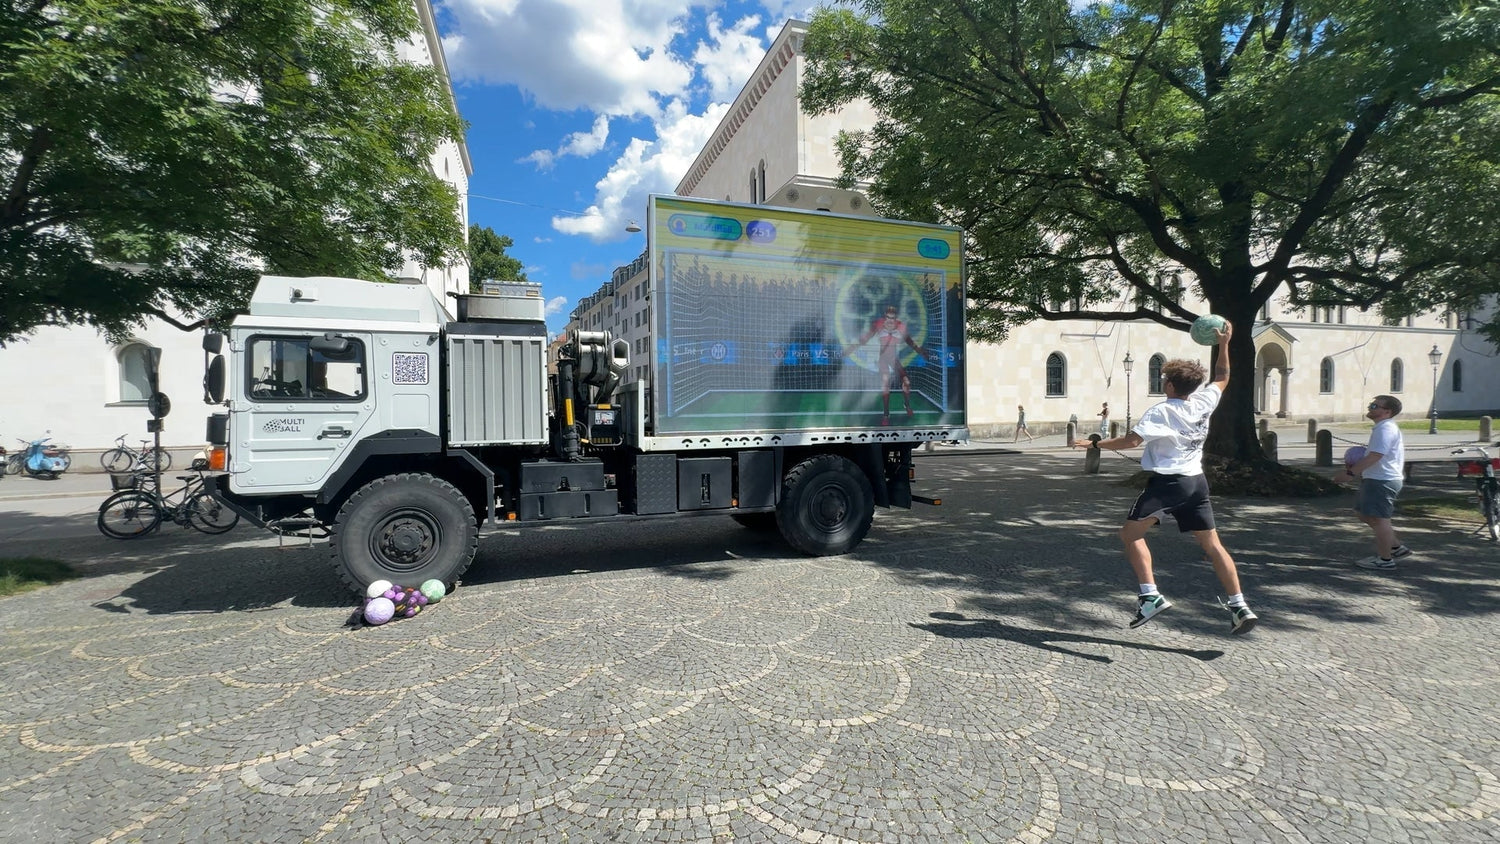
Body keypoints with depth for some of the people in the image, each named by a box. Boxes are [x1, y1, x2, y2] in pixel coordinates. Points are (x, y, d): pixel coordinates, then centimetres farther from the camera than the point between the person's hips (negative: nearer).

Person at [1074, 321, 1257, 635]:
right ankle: (1239, 606, 11)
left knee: (1131, 534, -3)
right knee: (1212, 543, 12)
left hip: (1167, 481, -7)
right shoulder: (1204, 402, 5)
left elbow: (1131, 440, -20)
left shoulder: (1161, 411, -13)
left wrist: (1096, 444, -12)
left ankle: (1151, 596, -13)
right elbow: (1222, 378, 24)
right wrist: (1224, 343, 24)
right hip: (1197, 481, 7)